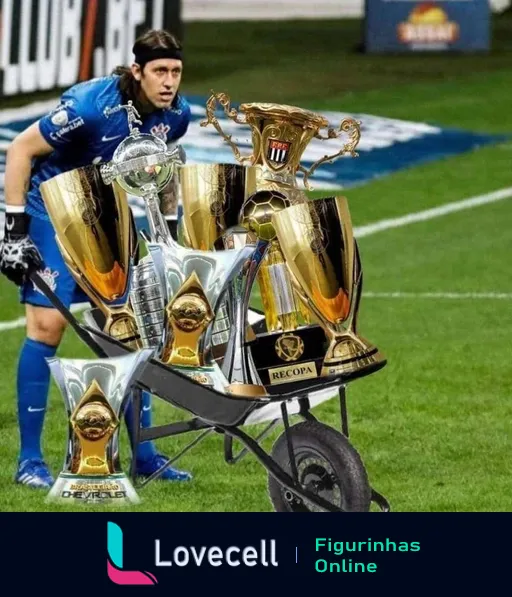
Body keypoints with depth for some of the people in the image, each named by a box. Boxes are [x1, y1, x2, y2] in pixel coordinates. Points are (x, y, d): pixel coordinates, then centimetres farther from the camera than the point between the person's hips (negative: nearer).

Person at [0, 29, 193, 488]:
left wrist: (170, 232, 12)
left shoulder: (177, 114, -10)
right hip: (54, 208, -6)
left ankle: (144, 454, 13)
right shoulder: (92, 106, -29)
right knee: (48, 325, -13)